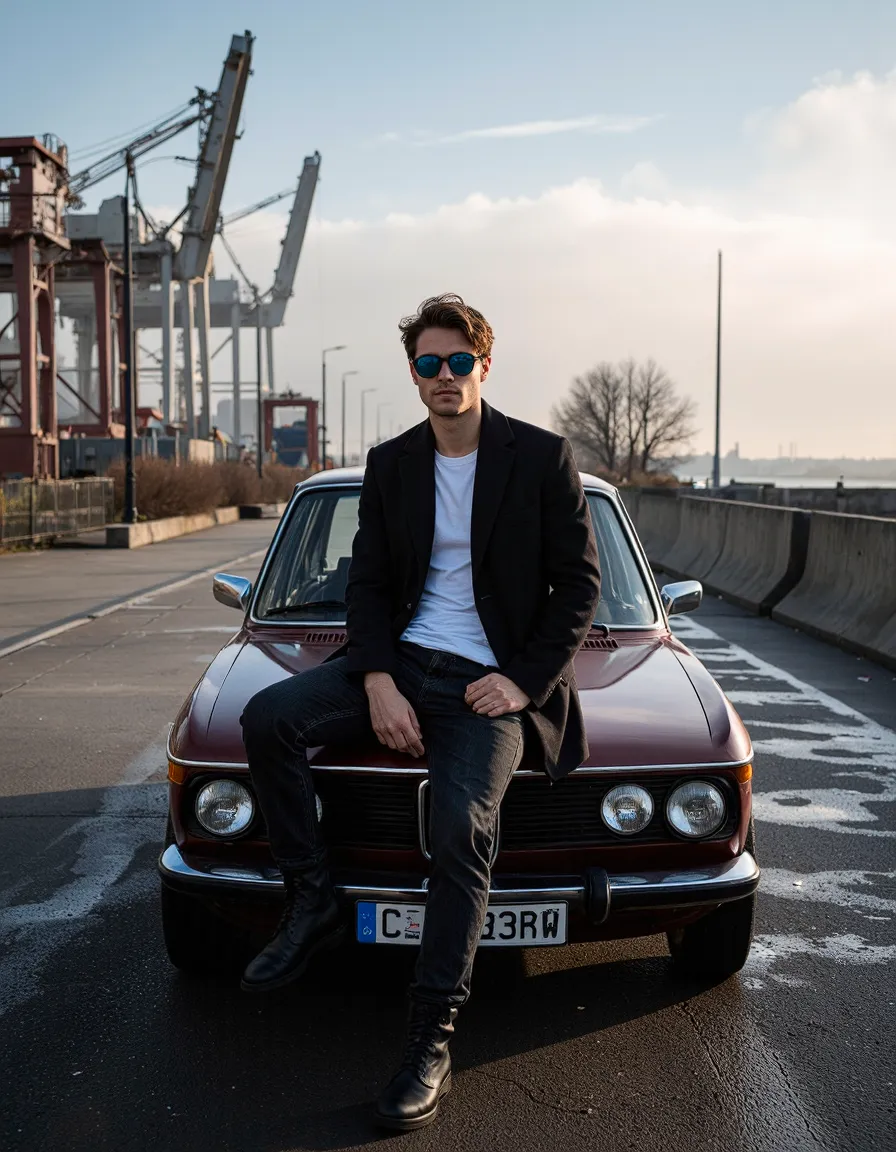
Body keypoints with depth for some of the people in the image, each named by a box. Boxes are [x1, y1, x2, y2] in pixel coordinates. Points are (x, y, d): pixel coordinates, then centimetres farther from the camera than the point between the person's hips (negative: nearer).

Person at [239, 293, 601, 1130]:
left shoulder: (543, 458, -1)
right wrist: (378, 683, -9)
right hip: (400, 658, 4)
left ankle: (431, 1038, -15)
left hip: (491, 680, -4)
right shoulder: (390, 464, 10)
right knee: (268, 717, -20)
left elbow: (580, 584, -1)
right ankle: (312, 907, -5)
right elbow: (366, 583, 8)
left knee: (462, 827, -27)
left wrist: (524, 682, -11)